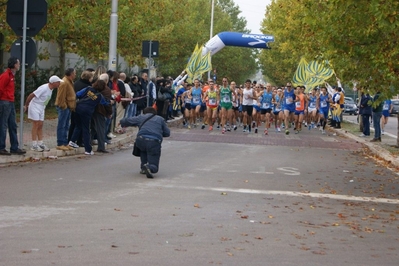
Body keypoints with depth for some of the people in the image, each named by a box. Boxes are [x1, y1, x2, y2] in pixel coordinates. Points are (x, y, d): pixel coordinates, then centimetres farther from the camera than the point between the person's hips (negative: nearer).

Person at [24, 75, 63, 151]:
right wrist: (26, 105, -13)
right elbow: (31, 95, -22)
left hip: (41, 107, 8)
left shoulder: (51, 89, 3)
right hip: (35, 106, -8)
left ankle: (40, 143, 12)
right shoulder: (43, 88, -26)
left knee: (40, 125, 8)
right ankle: (34, 145, -5)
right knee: (36, 125, -8)